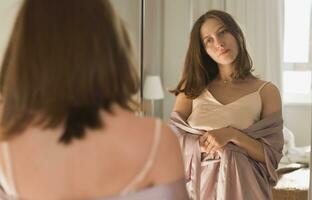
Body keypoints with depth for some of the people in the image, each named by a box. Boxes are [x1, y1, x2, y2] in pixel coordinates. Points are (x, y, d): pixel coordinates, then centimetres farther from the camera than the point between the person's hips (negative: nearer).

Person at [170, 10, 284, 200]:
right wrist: (208, 143, -18)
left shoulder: (266, 91, -4)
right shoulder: (194, 87, 2)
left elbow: (271, 156, -8)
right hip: (198, 183, 2)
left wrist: (233, 135, -22)